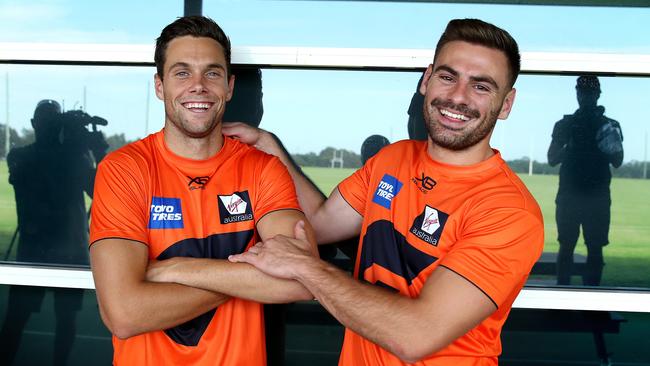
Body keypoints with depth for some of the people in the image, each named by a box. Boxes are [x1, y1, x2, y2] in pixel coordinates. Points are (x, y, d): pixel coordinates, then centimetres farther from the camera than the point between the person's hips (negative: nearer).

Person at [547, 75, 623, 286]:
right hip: (569, 195, 0)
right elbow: (552, 160, 3)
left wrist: (611, 148, -16)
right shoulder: (565, 124, 6)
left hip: (598, 197, 0)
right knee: (566, 247, 1)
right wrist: (570, 146, -11)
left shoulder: (609, 126, 6)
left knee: (595, 249, -1)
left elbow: (617, 163, 3)